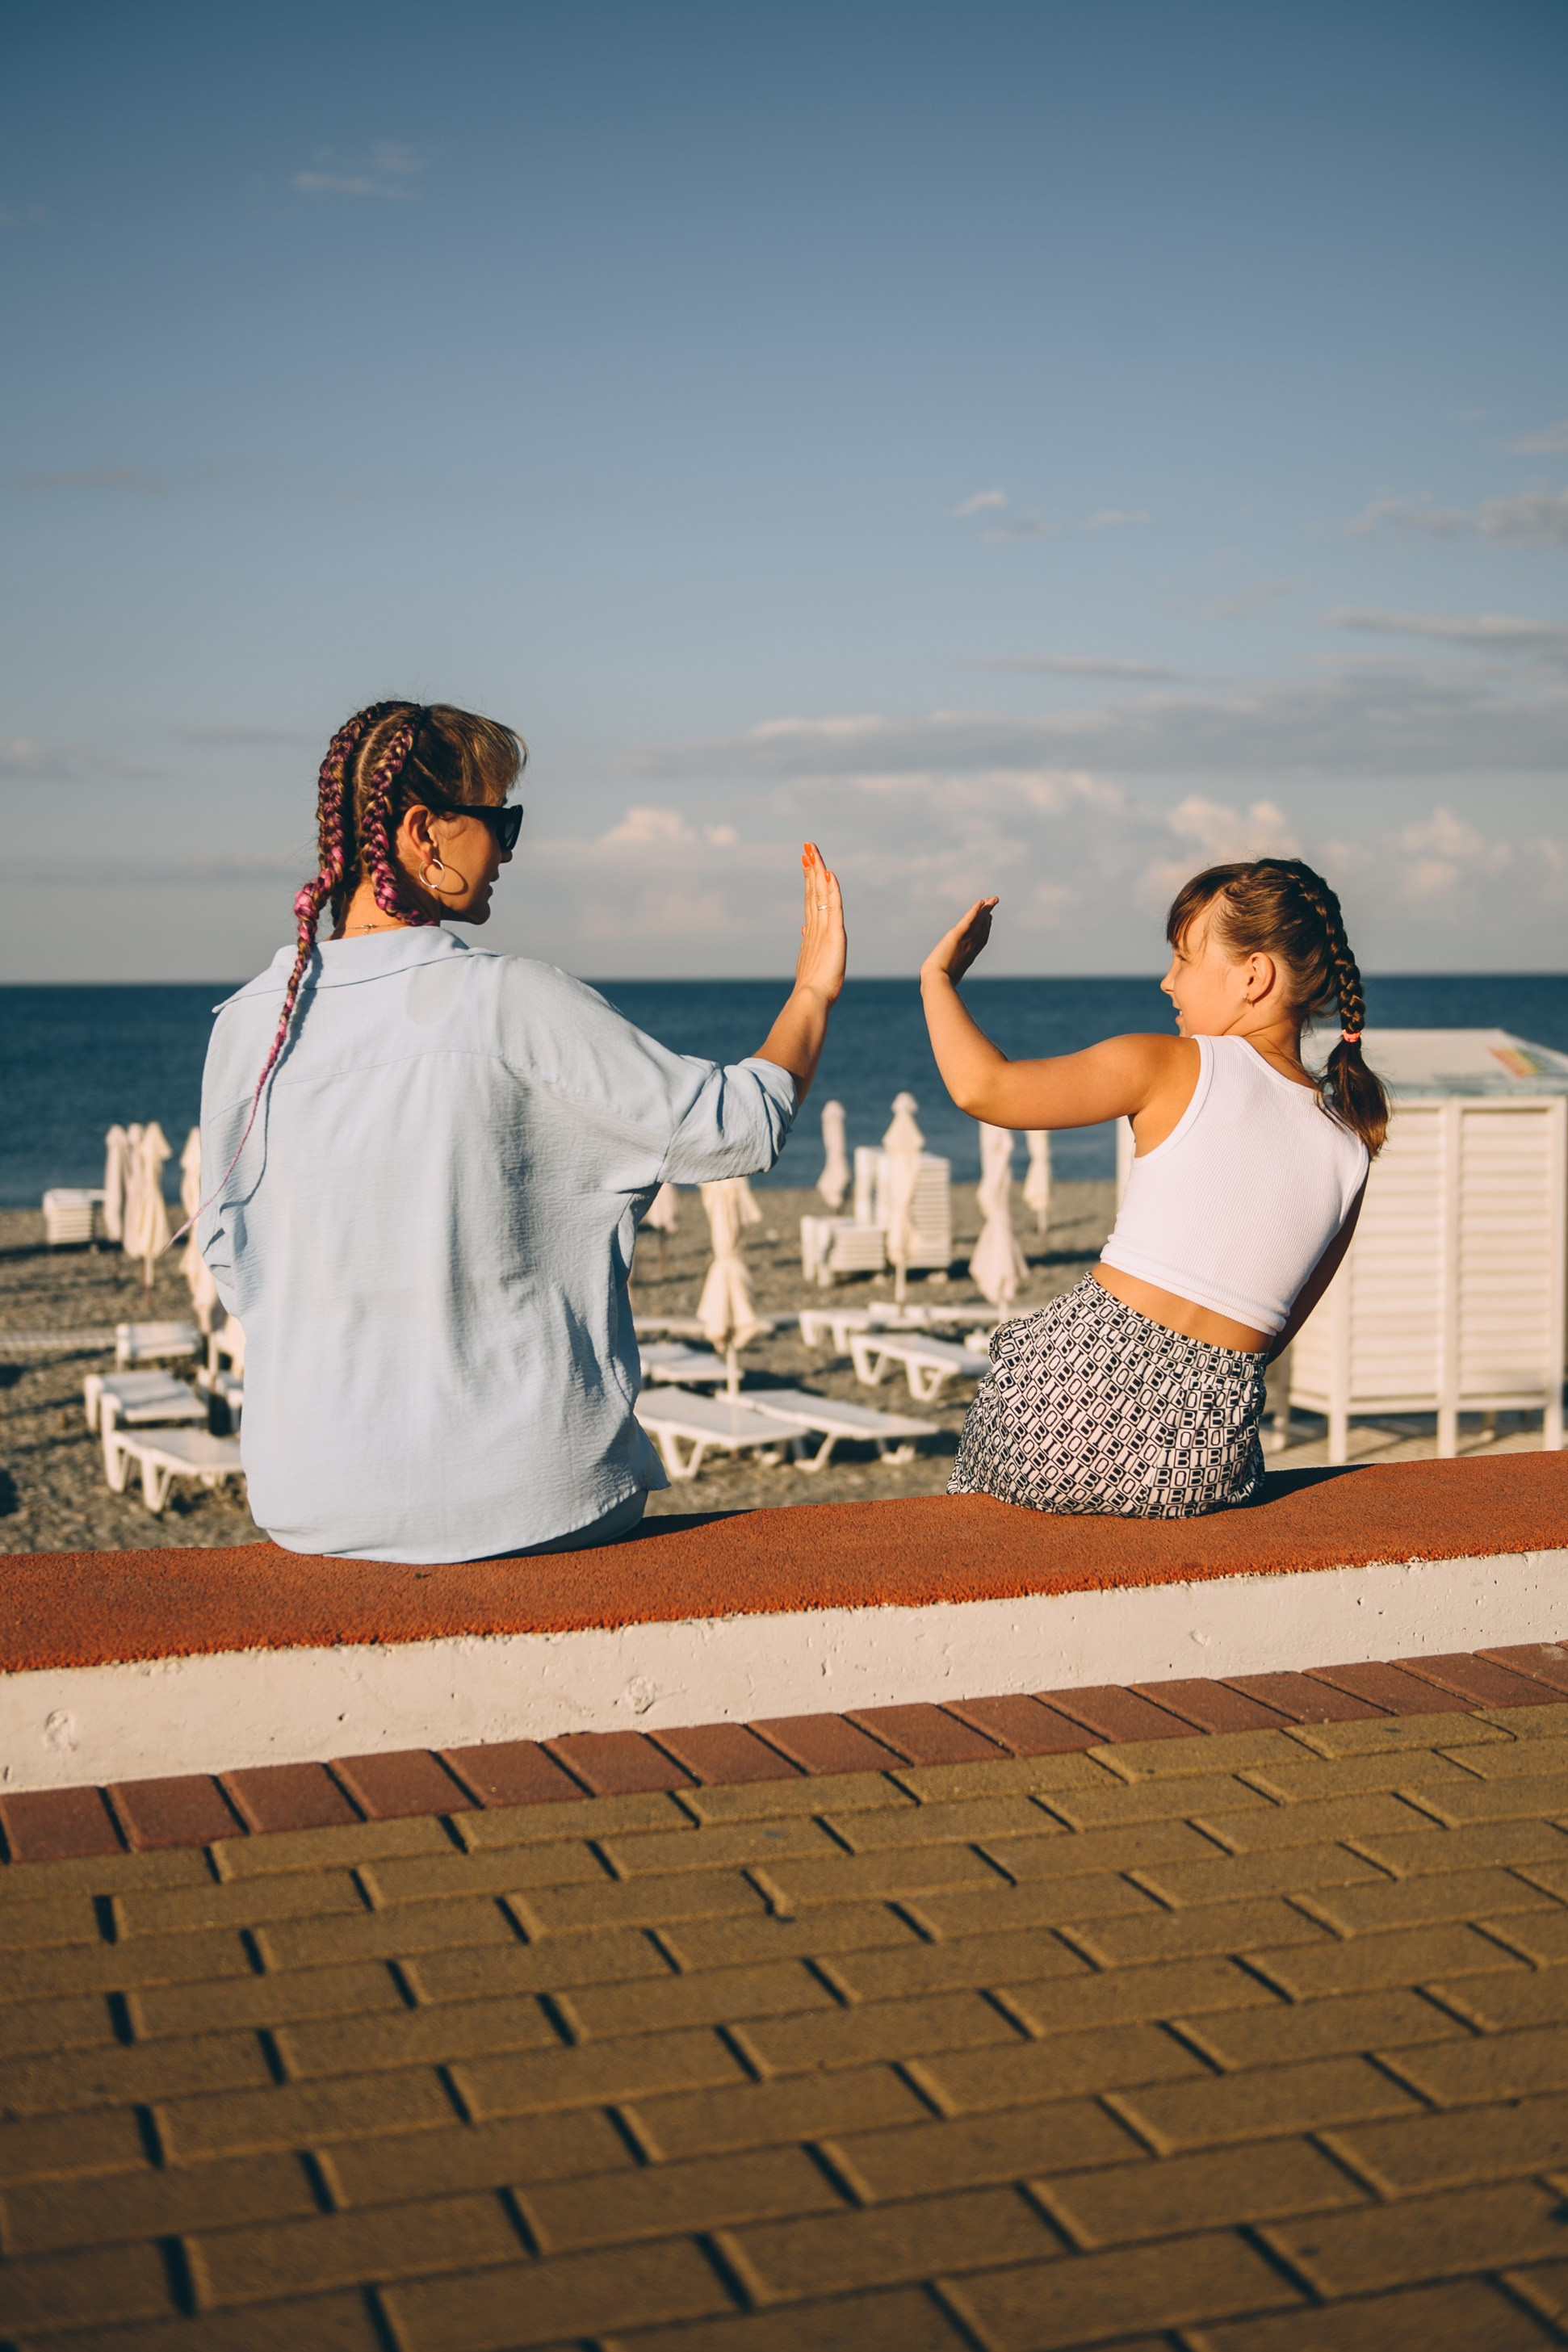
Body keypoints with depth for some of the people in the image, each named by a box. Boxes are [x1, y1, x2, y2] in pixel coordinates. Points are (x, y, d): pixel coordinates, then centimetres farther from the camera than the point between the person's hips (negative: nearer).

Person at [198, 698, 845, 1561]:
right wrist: (814, 992, 10)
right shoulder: (514, 1002, -14)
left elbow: (238, 1272, 8)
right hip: (528, 1497, -3)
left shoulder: (248, 1022, -2)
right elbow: (738, 1129, -7)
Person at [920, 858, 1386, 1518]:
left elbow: (982, 1088, -13)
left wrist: (938, 974, 4)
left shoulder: (1173, 1068, -7)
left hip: (1075, 1412, -4)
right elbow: (1277, 1327, 13)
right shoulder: (1349, 1147, 7)